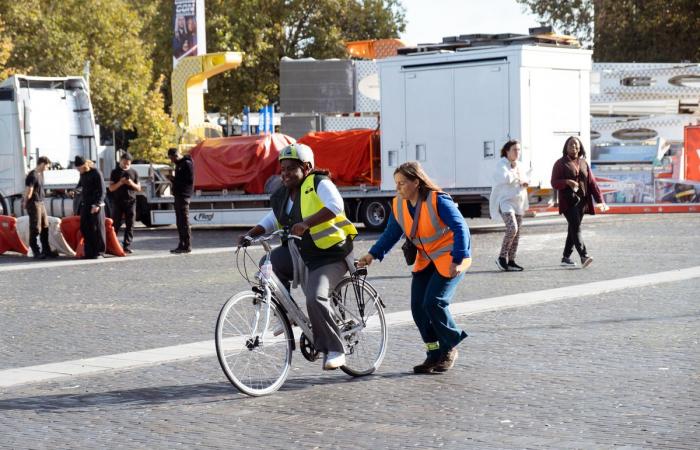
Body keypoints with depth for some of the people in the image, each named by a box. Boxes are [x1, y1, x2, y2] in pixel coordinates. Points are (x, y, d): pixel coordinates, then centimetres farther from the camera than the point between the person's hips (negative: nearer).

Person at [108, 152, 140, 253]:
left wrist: (132, 184, -10)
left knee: (130, 225, -1)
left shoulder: (133, 172, 11)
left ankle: (127, 246, 1)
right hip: (118, 202, -2)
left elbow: (138, 188, 11)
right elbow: (111, 188, 2)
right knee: (115, 225, -3)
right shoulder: (115, 172, 7)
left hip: (130, 202, 2)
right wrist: (120, 183, -15)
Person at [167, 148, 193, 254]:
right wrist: (173, 178, 6)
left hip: (184, 196, -10)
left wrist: (174, 179, -16)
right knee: (179, 222, 11)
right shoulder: (179, 164, 18)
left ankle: (187, 246, -7)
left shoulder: (187, 164, -11)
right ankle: (182, 245, 15)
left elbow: (190, 180, -17)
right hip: (178, 195, 10)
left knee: (184, 221, -9)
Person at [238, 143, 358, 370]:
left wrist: (306, 223, -42)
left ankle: (335, 350, -13)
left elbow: (335, 206, -32)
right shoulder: (282, 196, 8)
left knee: (315, 299, -27)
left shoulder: (319, 184, -14)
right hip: (299, 253, 8)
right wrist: (250, 234, 3)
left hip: (330, 256, -8)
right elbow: (272, 220, 22)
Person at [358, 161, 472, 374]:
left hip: (449, 259, -7)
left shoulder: (438, 201, -21)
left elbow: (461, 229, -21)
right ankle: (434, 355, 9)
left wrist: (457, 260, -28)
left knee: (433, 302, -16)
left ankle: (450, 348, 7)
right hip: (426, 259, 7)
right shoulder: (398, 205, 0)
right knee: (417, 306, -3)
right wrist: (372, 254, -3)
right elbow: (391, 233, 9)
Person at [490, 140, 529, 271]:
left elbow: (524, 179, 25)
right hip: (505, 201, -8)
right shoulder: (501, 164, -8)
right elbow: (506, 178, -25)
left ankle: (511, 261, 12)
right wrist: (514, 171, -8)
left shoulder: (519, 165, 16)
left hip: (518, 202, 8)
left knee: (517, 233, 5)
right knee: (512, 228, -24)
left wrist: (524, 183, 1)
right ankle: (502, 257, -14)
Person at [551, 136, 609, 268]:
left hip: (582, 201, 5)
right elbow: (554, 183, -4)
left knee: (574, 229, 9)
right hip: (568, 201, -5)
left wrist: (600, 200, -1)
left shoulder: (584, 163, 13)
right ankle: (584, 256, -29)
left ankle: (566, 257, 19)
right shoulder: (560, 163, 1)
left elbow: (592, 182, 9)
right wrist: (567, 182, -24)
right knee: (576, 227, -17)